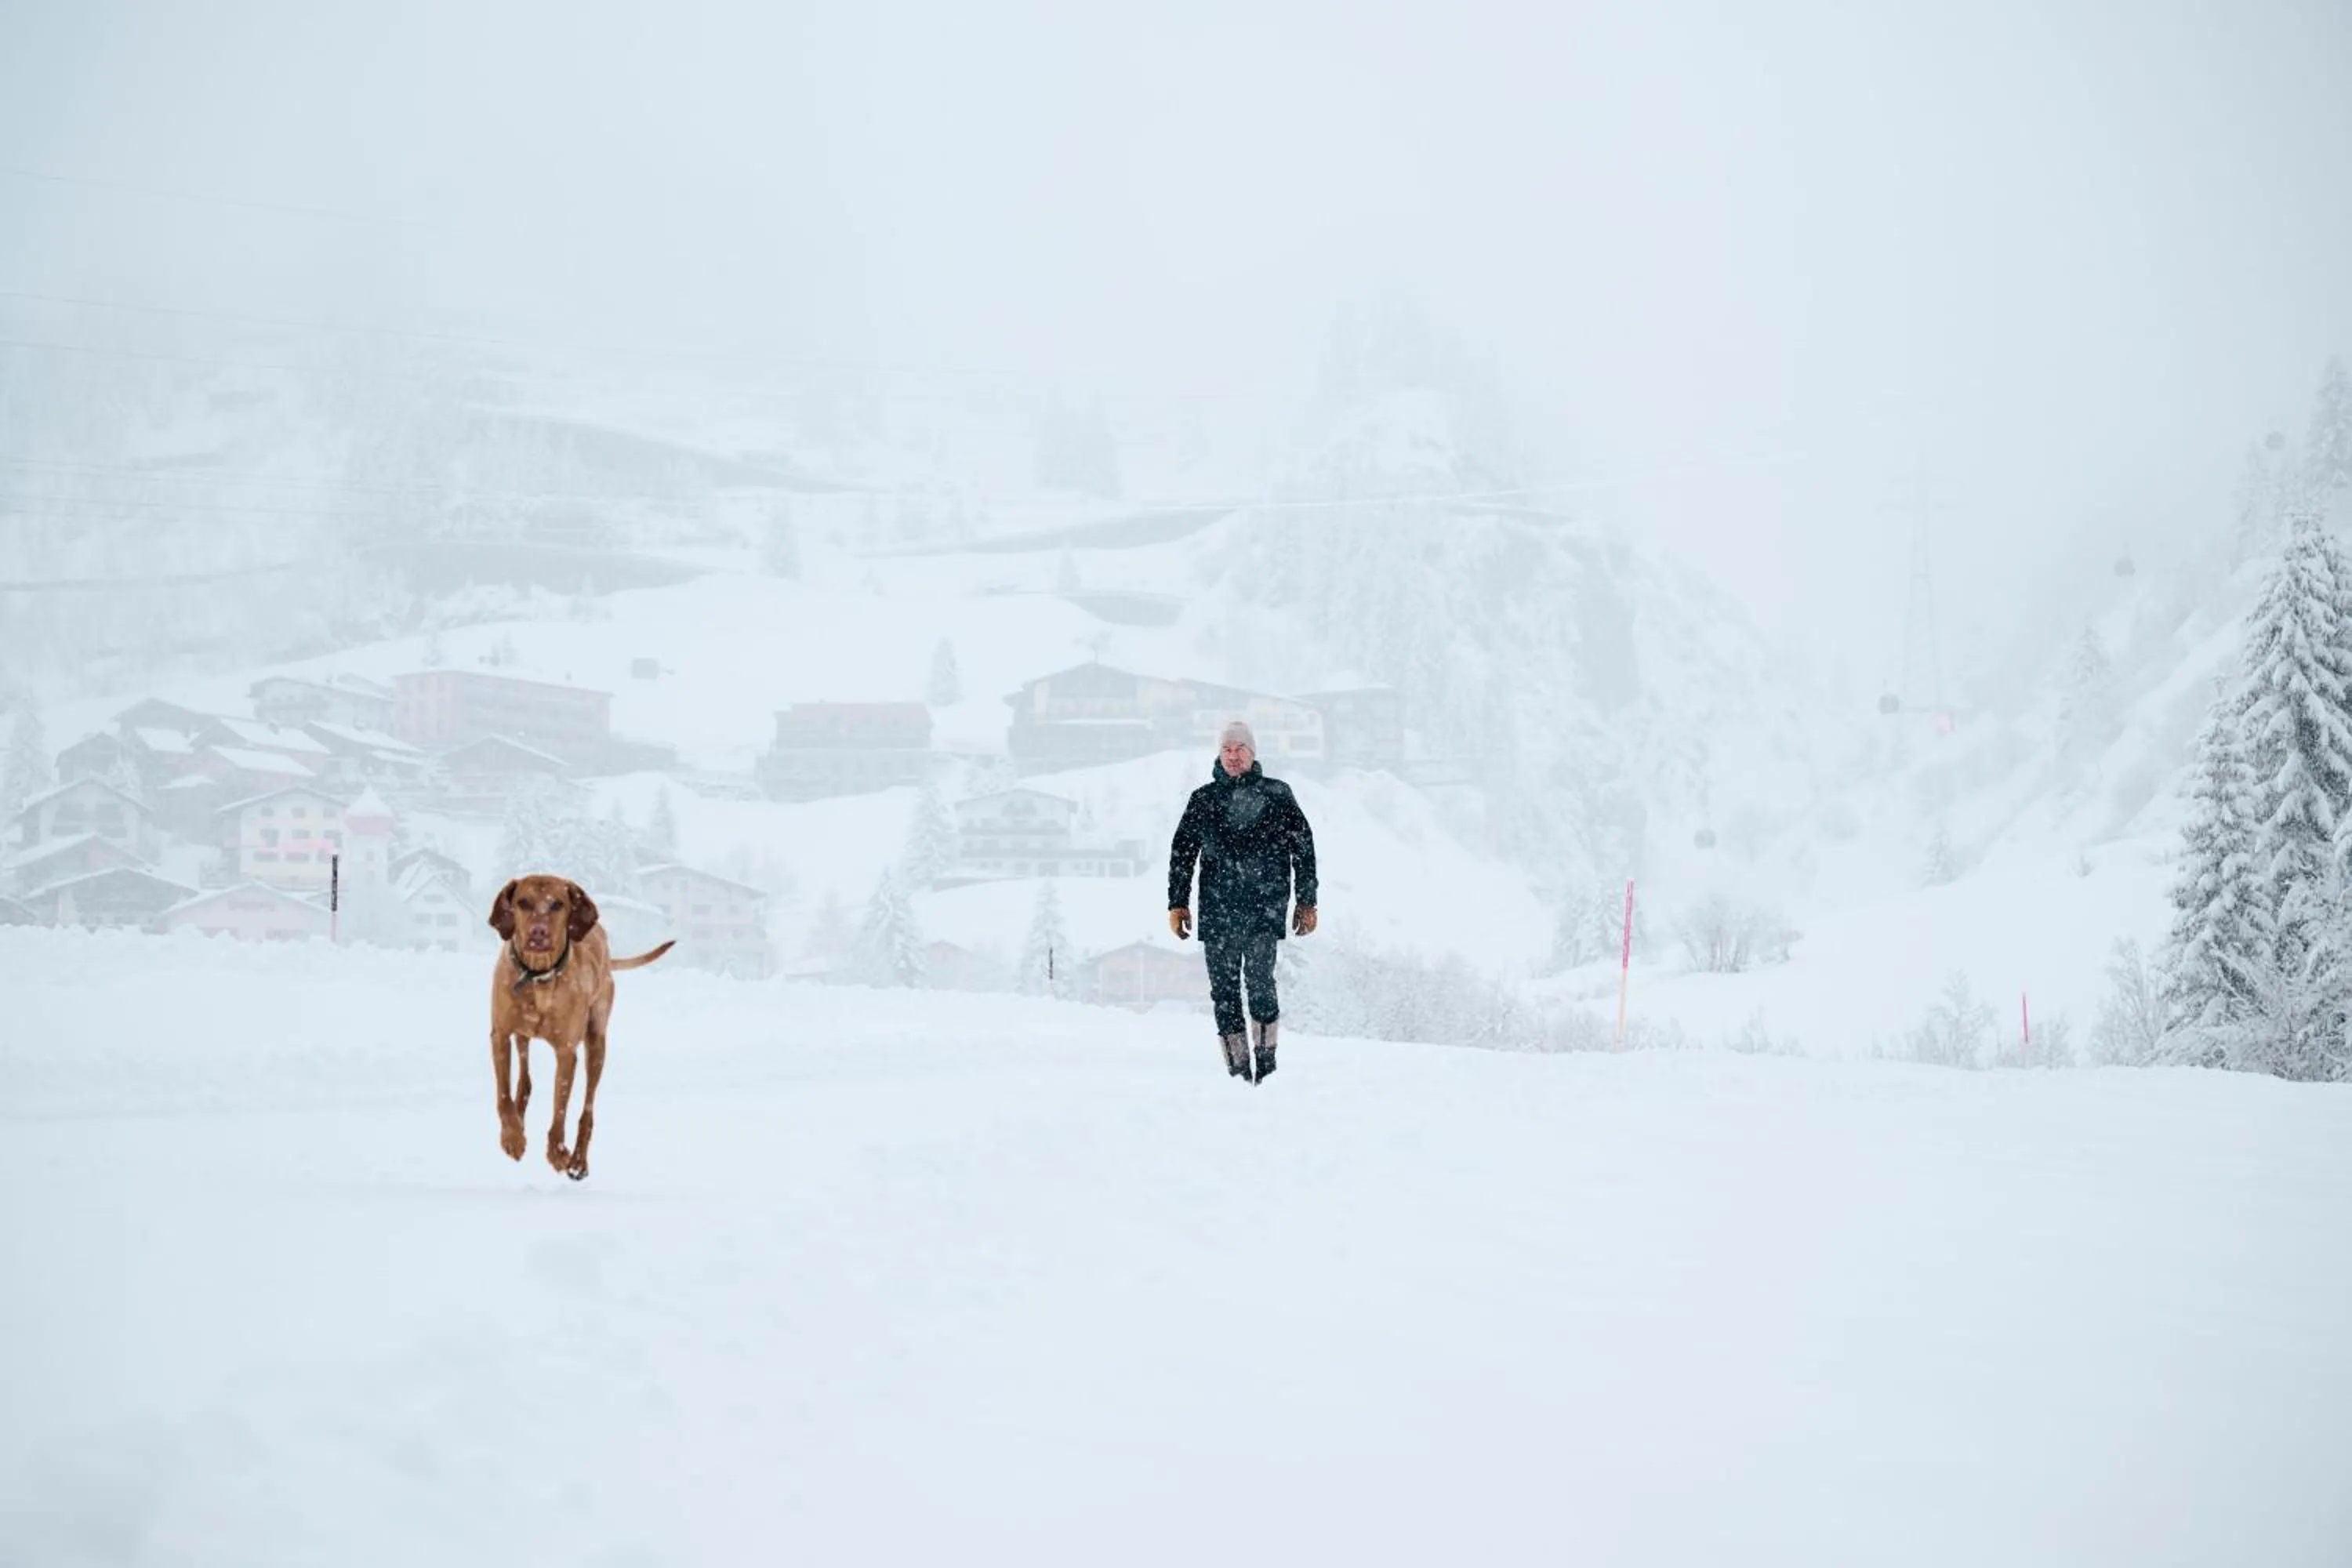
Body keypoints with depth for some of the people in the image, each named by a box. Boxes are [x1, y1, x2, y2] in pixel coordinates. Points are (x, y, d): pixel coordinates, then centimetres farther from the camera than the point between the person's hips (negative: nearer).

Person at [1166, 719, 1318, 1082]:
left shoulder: (1277, 795, 8)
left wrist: (1307, 901, 5)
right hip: (1218, 908, 2)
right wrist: (1177, 903, 9)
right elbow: (1182, 853, 16)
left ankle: (1266, 1057, -8)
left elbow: (1303, 848, 10)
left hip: (1266, 905, -2)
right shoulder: (1203, 800, 13)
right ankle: (1238, 1071, 1)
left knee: (1259, 977, -18)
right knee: (1224, 987, -2)